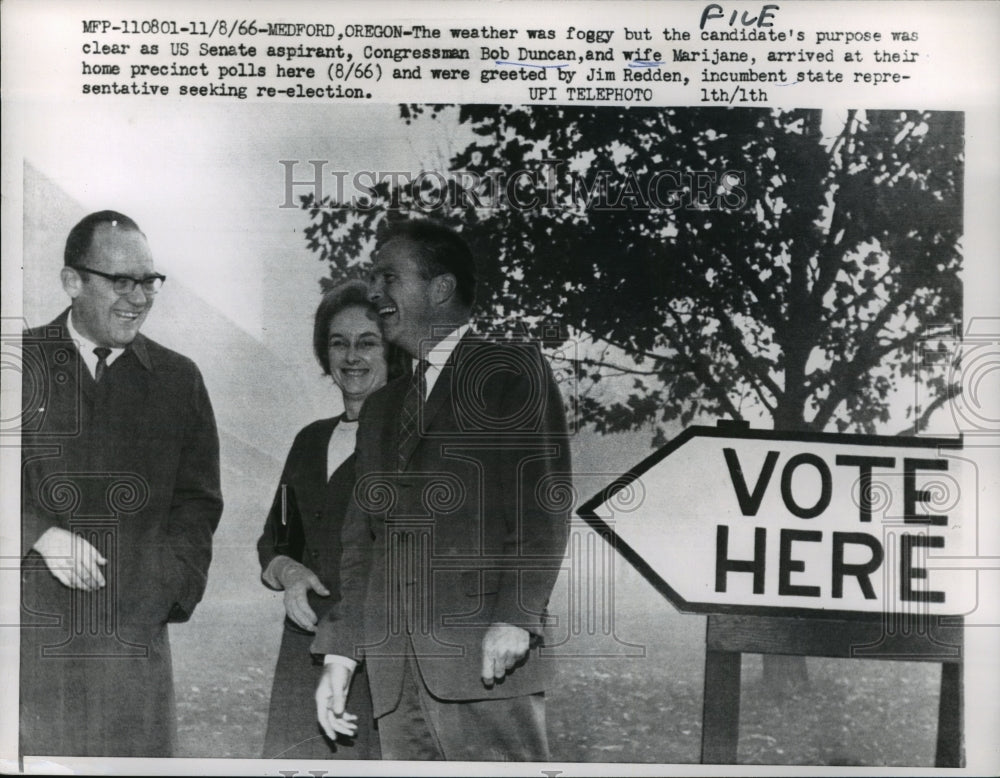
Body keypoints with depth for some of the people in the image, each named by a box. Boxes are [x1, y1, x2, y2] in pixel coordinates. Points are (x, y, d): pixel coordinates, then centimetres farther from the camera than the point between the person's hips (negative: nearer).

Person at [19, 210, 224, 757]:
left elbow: (197, 502, 9)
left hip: (133, 631, 1)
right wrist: (40, 534, -11)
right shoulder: (23, 361, 6)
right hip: (30, 624, 0)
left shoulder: (178, 380, 9)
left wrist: (166, 594, -3)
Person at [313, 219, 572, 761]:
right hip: (394, 670, 6)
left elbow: (545, 502, -6)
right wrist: (339, 655, 12)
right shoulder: (381, 407, 23)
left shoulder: (513, 369, 4)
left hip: (483, 655, -6)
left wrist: (516, 615, -16)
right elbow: (362, 541, 19)